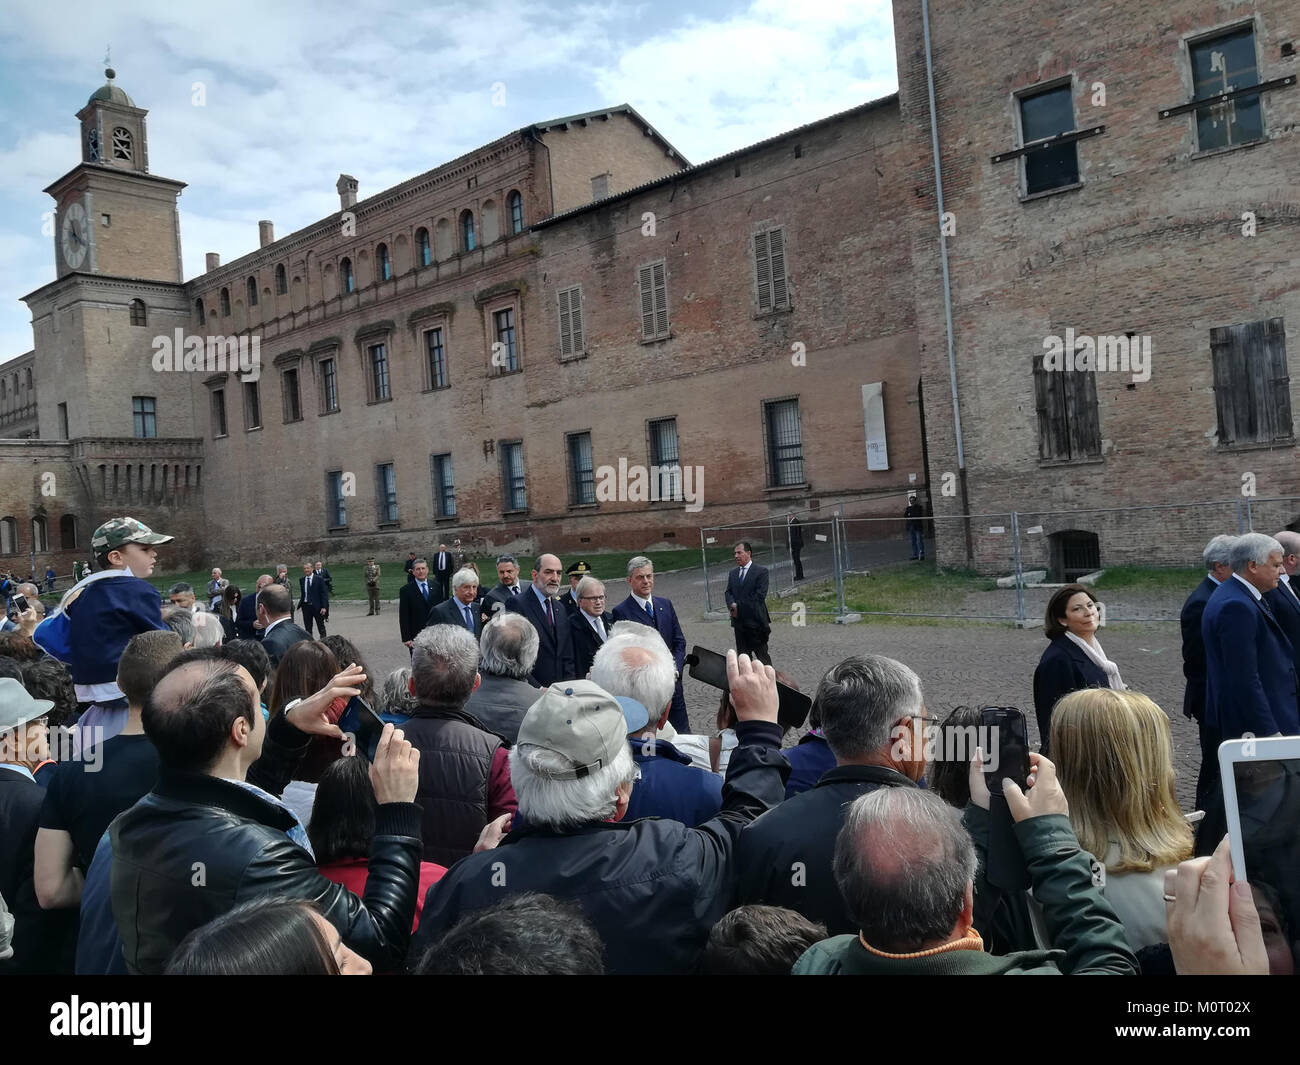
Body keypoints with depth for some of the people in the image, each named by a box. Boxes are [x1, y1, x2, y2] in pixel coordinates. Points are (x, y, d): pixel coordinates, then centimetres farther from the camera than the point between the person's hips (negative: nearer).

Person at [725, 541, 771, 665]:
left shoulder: (761, 571, -6)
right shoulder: (733, 573, 15)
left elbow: (760, 595, -14)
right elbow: (728, 593, 11)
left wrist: (739, 606, -12)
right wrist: (732, 605, -12)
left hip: (756, 622, -6)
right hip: (739, 623, 6)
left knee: (762, 655, 0)